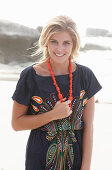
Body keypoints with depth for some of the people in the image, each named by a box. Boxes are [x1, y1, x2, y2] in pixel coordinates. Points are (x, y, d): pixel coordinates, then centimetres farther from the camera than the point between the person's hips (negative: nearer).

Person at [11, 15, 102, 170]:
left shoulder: (85, 75, -4)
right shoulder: (30, 76, -9)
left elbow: (88, 126, -2)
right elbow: (16, 124, -5)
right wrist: (53, 115, -16)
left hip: (76, 156, 2)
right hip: (40, 157, -1)